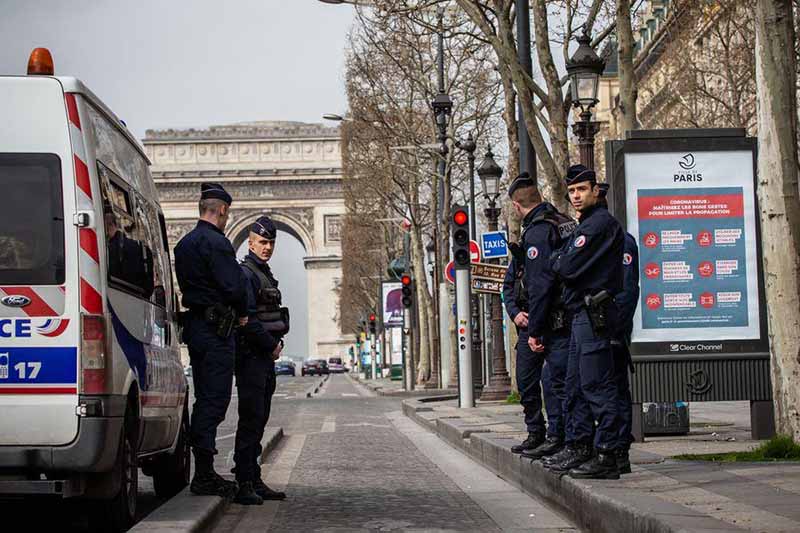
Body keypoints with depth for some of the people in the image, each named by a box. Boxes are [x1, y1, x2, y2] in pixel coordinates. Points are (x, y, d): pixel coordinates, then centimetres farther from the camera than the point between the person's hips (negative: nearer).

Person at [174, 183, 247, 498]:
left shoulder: (184, 243, 17)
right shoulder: (215, 242, -14)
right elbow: (234, 286, -20)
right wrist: (242, 314, 0)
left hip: (195, 326, 10)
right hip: (216, 329, -10)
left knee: (205, 399, 14)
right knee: (214, 400, -7)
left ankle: (204, 473, 17)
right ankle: (204, 475, -7)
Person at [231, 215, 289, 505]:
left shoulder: (266, 275, 20)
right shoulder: (245, 274, -10)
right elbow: (247, 319, -19)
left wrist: (277, 342, 9)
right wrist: (272, 345, -12)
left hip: (266, 357, 10)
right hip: (251, 358, -10)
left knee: (259, 420, 11)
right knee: (250, 419, -12)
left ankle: (255, 482, 15)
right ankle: (244, 484, -13)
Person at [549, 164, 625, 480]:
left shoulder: (600, 223, -13)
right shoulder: (586, 225, 21)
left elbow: (568, 268, -16)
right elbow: (565, 261, 22)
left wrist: (556, 261, 2)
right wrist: (563, 260, 3)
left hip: (594, 314, -11)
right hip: (582, 315, 11)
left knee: (597, 386, -10)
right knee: (576, 385, 14)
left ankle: (607, 457, -8)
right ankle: (582, 449, 19)